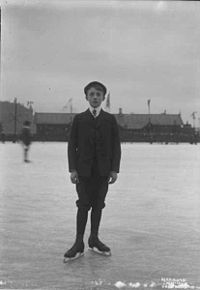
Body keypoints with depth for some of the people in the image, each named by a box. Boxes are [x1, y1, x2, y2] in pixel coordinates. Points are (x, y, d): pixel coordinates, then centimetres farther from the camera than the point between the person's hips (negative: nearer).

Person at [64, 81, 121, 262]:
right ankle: (79, 244, 1)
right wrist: (73, 169, -6)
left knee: (98, 205, 6)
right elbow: (72, 145, 2)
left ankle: (94, 240, 18)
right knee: (83, 206, -2)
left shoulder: (110, 119, 6)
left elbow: (116, 146, 4)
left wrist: (115, 169, -4)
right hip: (83, 170, -1)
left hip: (103, 170, 1)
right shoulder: (79, 119, 5)